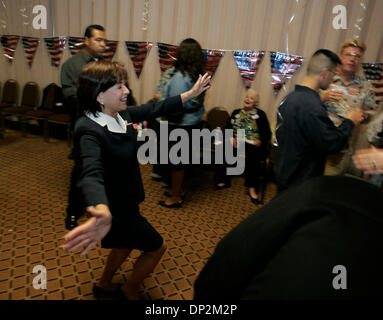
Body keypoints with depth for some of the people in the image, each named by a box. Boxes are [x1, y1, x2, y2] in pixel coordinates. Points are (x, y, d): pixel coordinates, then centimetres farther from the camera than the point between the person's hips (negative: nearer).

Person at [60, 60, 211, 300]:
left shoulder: (121, 114, -7)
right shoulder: (89, 131, -32)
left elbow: (154, 109, 3)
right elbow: (92, 173, -49)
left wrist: (191, 93, 6)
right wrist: (102, 212, -70)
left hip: (125, 202, 9)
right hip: (116, 209, -8)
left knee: (127, 243, 31)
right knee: (157, 247, 11)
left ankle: (104, 286, 53)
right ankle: (129, 292, 35)